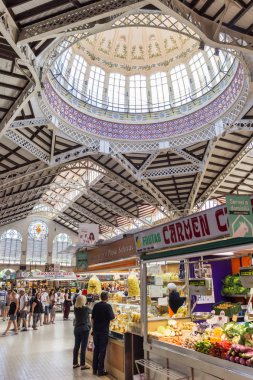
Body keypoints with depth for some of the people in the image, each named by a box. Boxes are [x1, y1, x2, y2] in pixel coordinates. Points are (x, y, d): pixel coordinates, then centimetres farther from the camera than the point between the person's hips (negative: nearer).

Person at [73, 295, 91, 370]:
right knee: (83, 347, 1)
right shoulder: (86, 308, -15)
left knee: (76, 346, 14)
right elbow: (91, 311, 3)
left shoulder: (75, 308, 0)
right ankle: (83, 364, 7)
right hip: (84, 329, -6)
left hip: (76, 329, 6)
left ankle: (75, 363, 24)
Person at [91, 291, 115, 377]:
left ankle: (95, 369, 21)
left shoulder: (96, 305, 3)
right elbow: (111, 318, -12)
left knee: (96, 349, 14)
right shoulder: (108, 306, -12)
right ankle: (100, 370, 9)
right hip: (104, 331, -5)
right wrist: (114, 316, 9)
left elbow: (92, 318, 9)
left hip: (96, 330, 5)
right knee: (102, 350, 3)